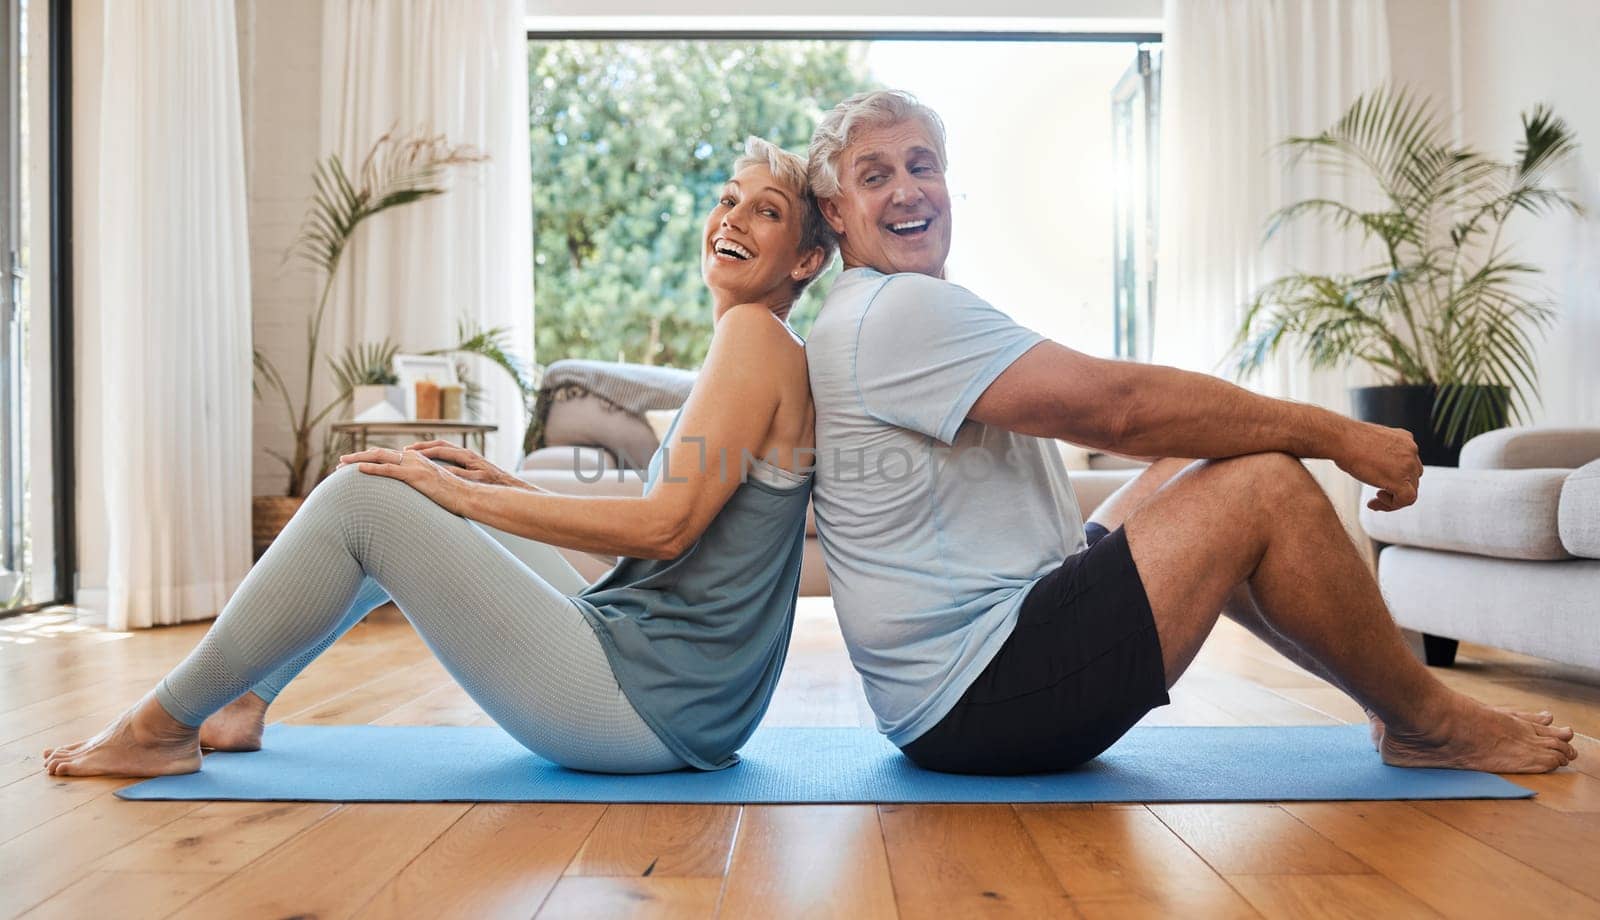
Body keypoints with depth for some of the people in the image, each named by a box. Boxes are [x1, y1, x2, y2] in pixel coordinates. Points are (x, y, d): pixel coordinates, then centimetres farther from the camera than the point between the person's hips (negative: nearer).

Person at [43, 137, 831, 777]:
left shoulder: (758, 336, -11)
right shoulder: (744, 350, 18)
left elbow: (666, 526, -20)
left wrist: (467, 495, -13)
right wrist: (498, 483, 12)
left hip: (657, 709, -9)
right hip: (658, 690, 9)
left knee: (360, 498, -10)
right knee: (413, 493, 14)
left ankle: (162, 727, 7)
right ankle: (241, 704, 21)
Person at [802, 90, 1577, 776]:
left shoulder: (902, 314, 18)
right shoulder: (895, 310, -16)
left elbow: (1091, 412, 17)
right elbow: (1115, 404, -19)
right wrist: (1337, 435, -10)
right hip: (974, 702, -10)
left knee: (1196, 473, 14)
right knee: (1266, 486, -11)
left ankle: (1393, 697, 20)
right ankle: (1428, 725, 10)